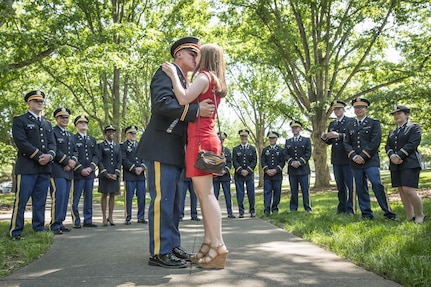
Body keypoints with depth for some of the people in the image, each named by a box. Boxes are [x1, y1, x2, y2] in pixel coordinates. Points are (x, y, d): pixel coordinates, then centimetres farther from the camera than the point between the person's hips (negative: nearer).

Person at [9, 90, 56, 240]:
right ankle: (15, 231, 1)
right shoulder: (19, 120, 5)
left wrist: (49, 155, -7)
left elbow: (52, 144, 14)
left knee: (40, 201, 7)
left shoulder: (47, 124, 23)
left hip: (45, 167, 5)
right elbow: (21, 142, -8)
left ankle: (39, 229, 13)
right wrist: (39, 156, -13)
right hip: (27, 167, -5)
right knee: (21, 200, -5)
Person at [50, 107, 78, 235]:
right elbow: (54, 150, -13)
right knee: (58, 196, -13)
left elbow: (75, 151, 18)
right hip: (57, 170, -8)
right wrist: (67, 161, -13)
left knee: (65, 197, 7)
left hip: (68, 171, 8)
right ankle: (55, 225, -8)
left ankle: (60, 223, 13)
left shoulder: (70, 135, 23)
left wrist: (73, 161, -2)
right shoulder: (52, 132, -2)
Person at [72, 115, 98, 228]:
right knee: (75, 199, -2)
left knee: (89, 199, 9)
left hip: (90, 173, 5)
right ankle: (76, 222, 6)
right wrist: (81, 169, -14)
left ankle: (88, 221, 15)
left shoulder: (92, 140, 17)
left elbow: (96, 156, 10)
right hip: (77, 174, -5)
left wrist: (91, 168, -7)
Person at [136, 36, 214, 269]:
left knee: (173, 201, 13)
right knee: (162, 200, -7)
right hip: (161, 148, -10)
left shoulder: (184, 81, 24)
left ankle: (172, 246, 21)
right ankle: (159, 252, 0)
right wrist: (196, 110, -23)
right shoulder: (166, 72, -4)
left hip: (175, 151, 10)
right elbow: (162, 103, -21)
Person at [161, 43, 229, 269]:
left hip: (200, 140, -10)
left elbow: (183, 99, -20)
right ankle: (209, 244, 14)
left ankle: (219, 247, -8)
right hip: (206, 139, 10)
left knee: (206, 193, -10)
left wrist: (173, 74, -8)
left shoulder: (204, 76, -6)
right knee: (202, 193, 10)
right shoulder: (215, 82, 22)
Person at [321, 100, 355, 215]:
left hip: (347, 158, -6)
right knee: (340, 185, 11)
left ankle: (350, 209, 3)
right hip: (336, 159, 6)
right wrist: (324, 138, -4)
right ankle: (341, 208, 18)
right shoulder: (332, 124, 17)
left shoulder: (351, 121, -2)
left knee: (350, 185, -3)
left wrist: (339, 135, -24)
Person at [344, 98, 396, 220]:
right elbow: (346, 143, 10)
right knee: (360, 189, 5)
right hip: (356, 162, 4)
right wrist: (354, 156, -8)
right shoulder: (350, 126, 18)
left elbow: (375, 142, -6)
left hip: (370, 161, -4)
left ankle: (387, 212, -4)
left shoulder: (374, 123, 5)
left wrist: (363, 156, -13)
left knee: (377, 185, -13)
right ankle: (366, 213, 12)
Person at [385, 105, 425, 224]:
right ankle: (410, 217, 8)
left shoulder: (414, 127, 3)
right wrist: (392, 156, -10)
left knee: (409, 190, -15)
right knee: (402, 191, 3)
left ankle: (420, 215, 2)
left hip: (409, 164, -6)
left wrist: (399, 156, -18)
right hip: (395, 165, 6)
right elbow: (387, 146, 11)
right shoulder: (392, 132, 22)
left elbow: (412, 144, -10)